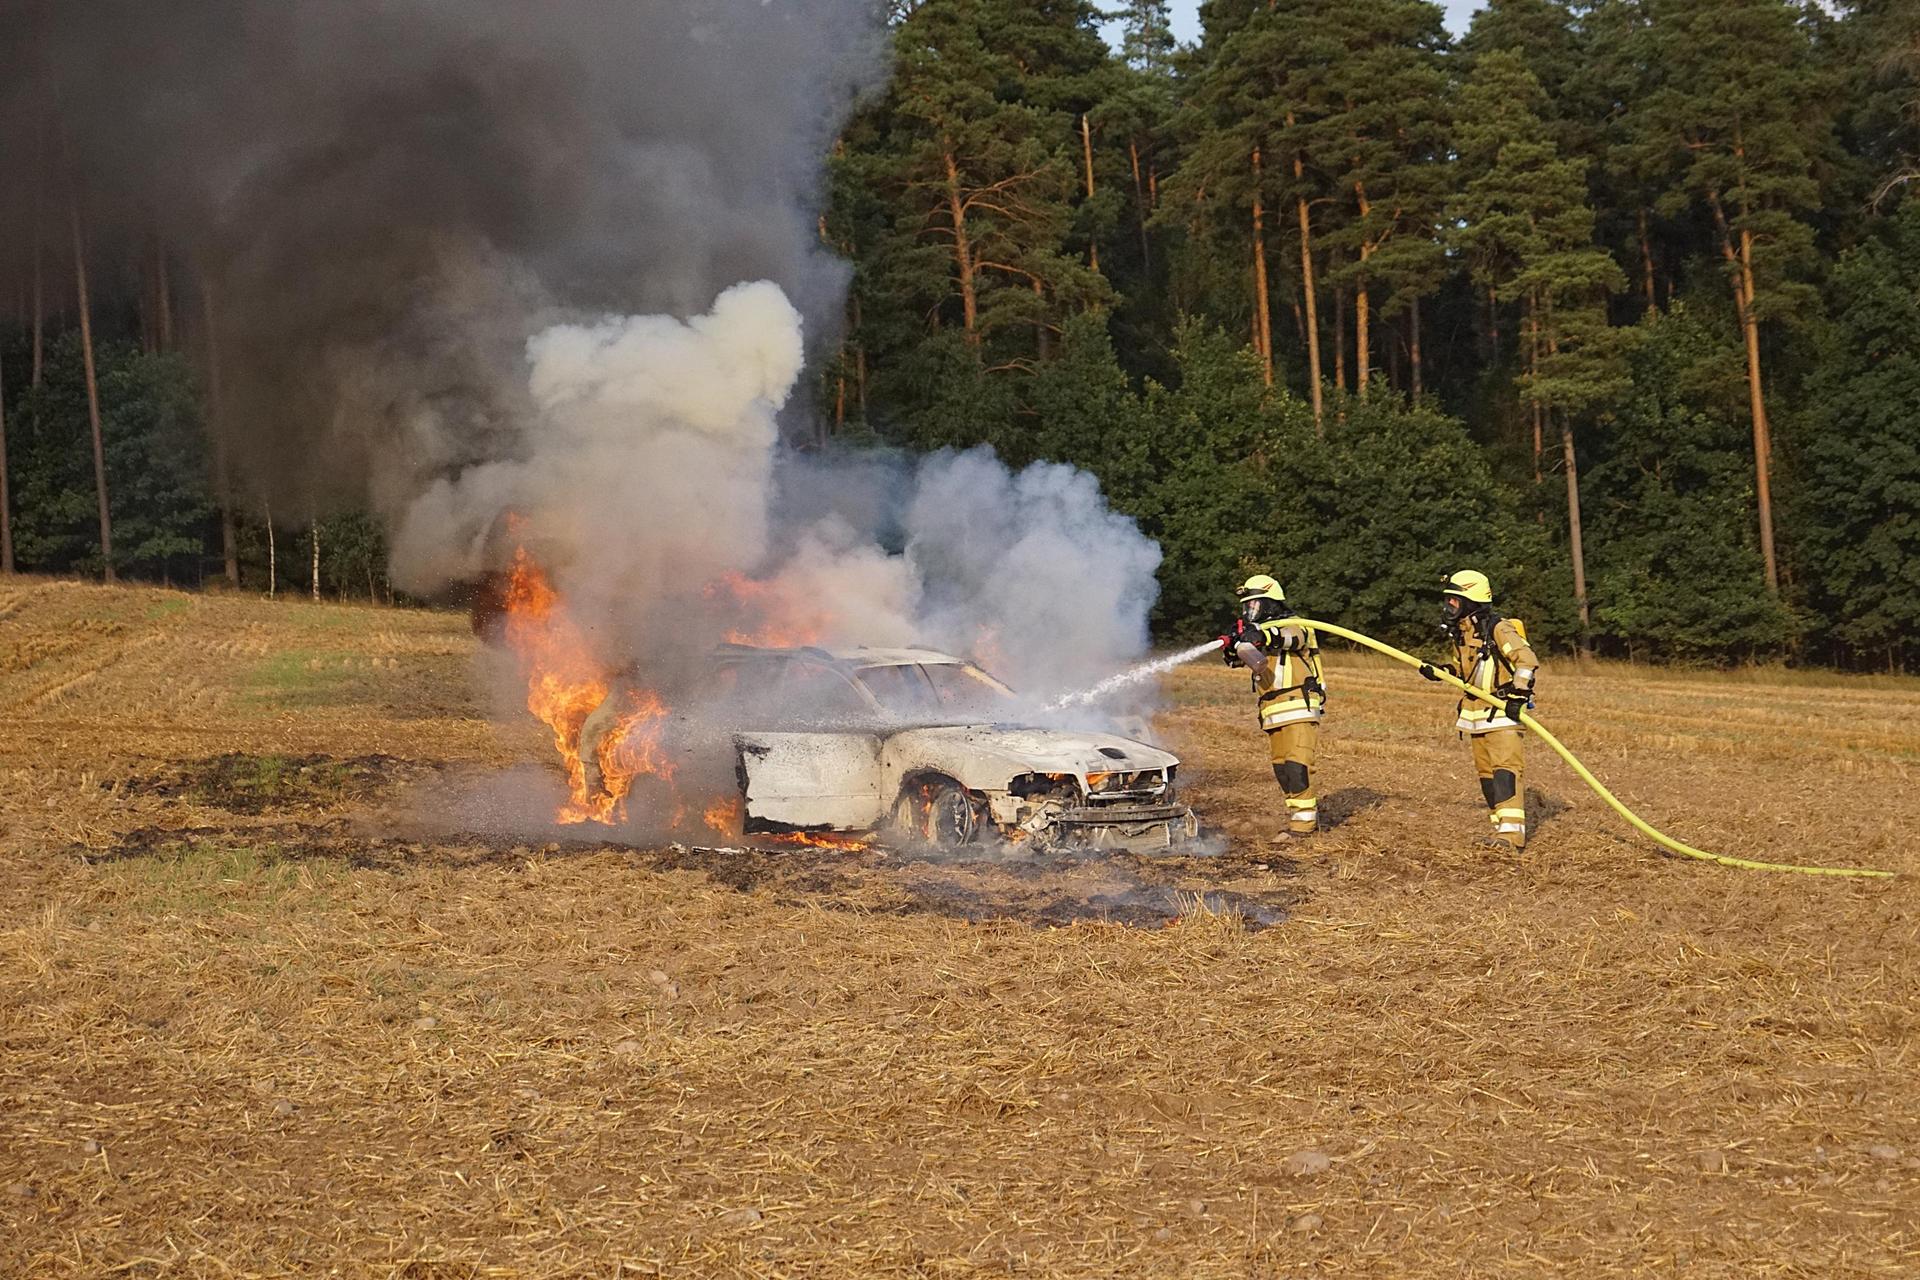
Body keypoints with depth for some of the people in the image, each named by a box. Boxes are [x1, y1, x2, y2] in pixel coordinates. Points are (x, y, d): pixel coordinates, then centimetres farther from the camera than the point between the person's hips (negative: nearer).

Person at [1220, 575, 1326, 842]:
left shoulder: (1294, 626, -6)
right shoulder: (1259, 634, 18)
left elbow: (1290, 637, -30)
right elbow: (1237, 659, 6)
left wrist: (1263, 634, -48)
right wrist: (1232, 647, -17)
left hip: (1299, 710, -8)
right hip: (1273, 716, 8)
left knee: (1296, 767, -15)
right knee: (1282, 770, 10)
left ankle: (1302, 823, -14)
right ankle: (1310, 814, 21)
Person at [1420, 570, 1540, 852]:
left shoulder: (1498, 629, -16)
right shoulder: (1461, 633, 11)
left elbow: (1527, 660, -22)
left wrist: (1518, 696, -27)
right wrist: (1439, 671, 9)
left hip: (1502, 712, -9)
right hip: (1475, 712, 9)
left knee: (1505, 768, -16)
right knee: (1486, 771, 10)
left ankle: (1512, 831, -22)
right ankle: (1501, 826, 16)